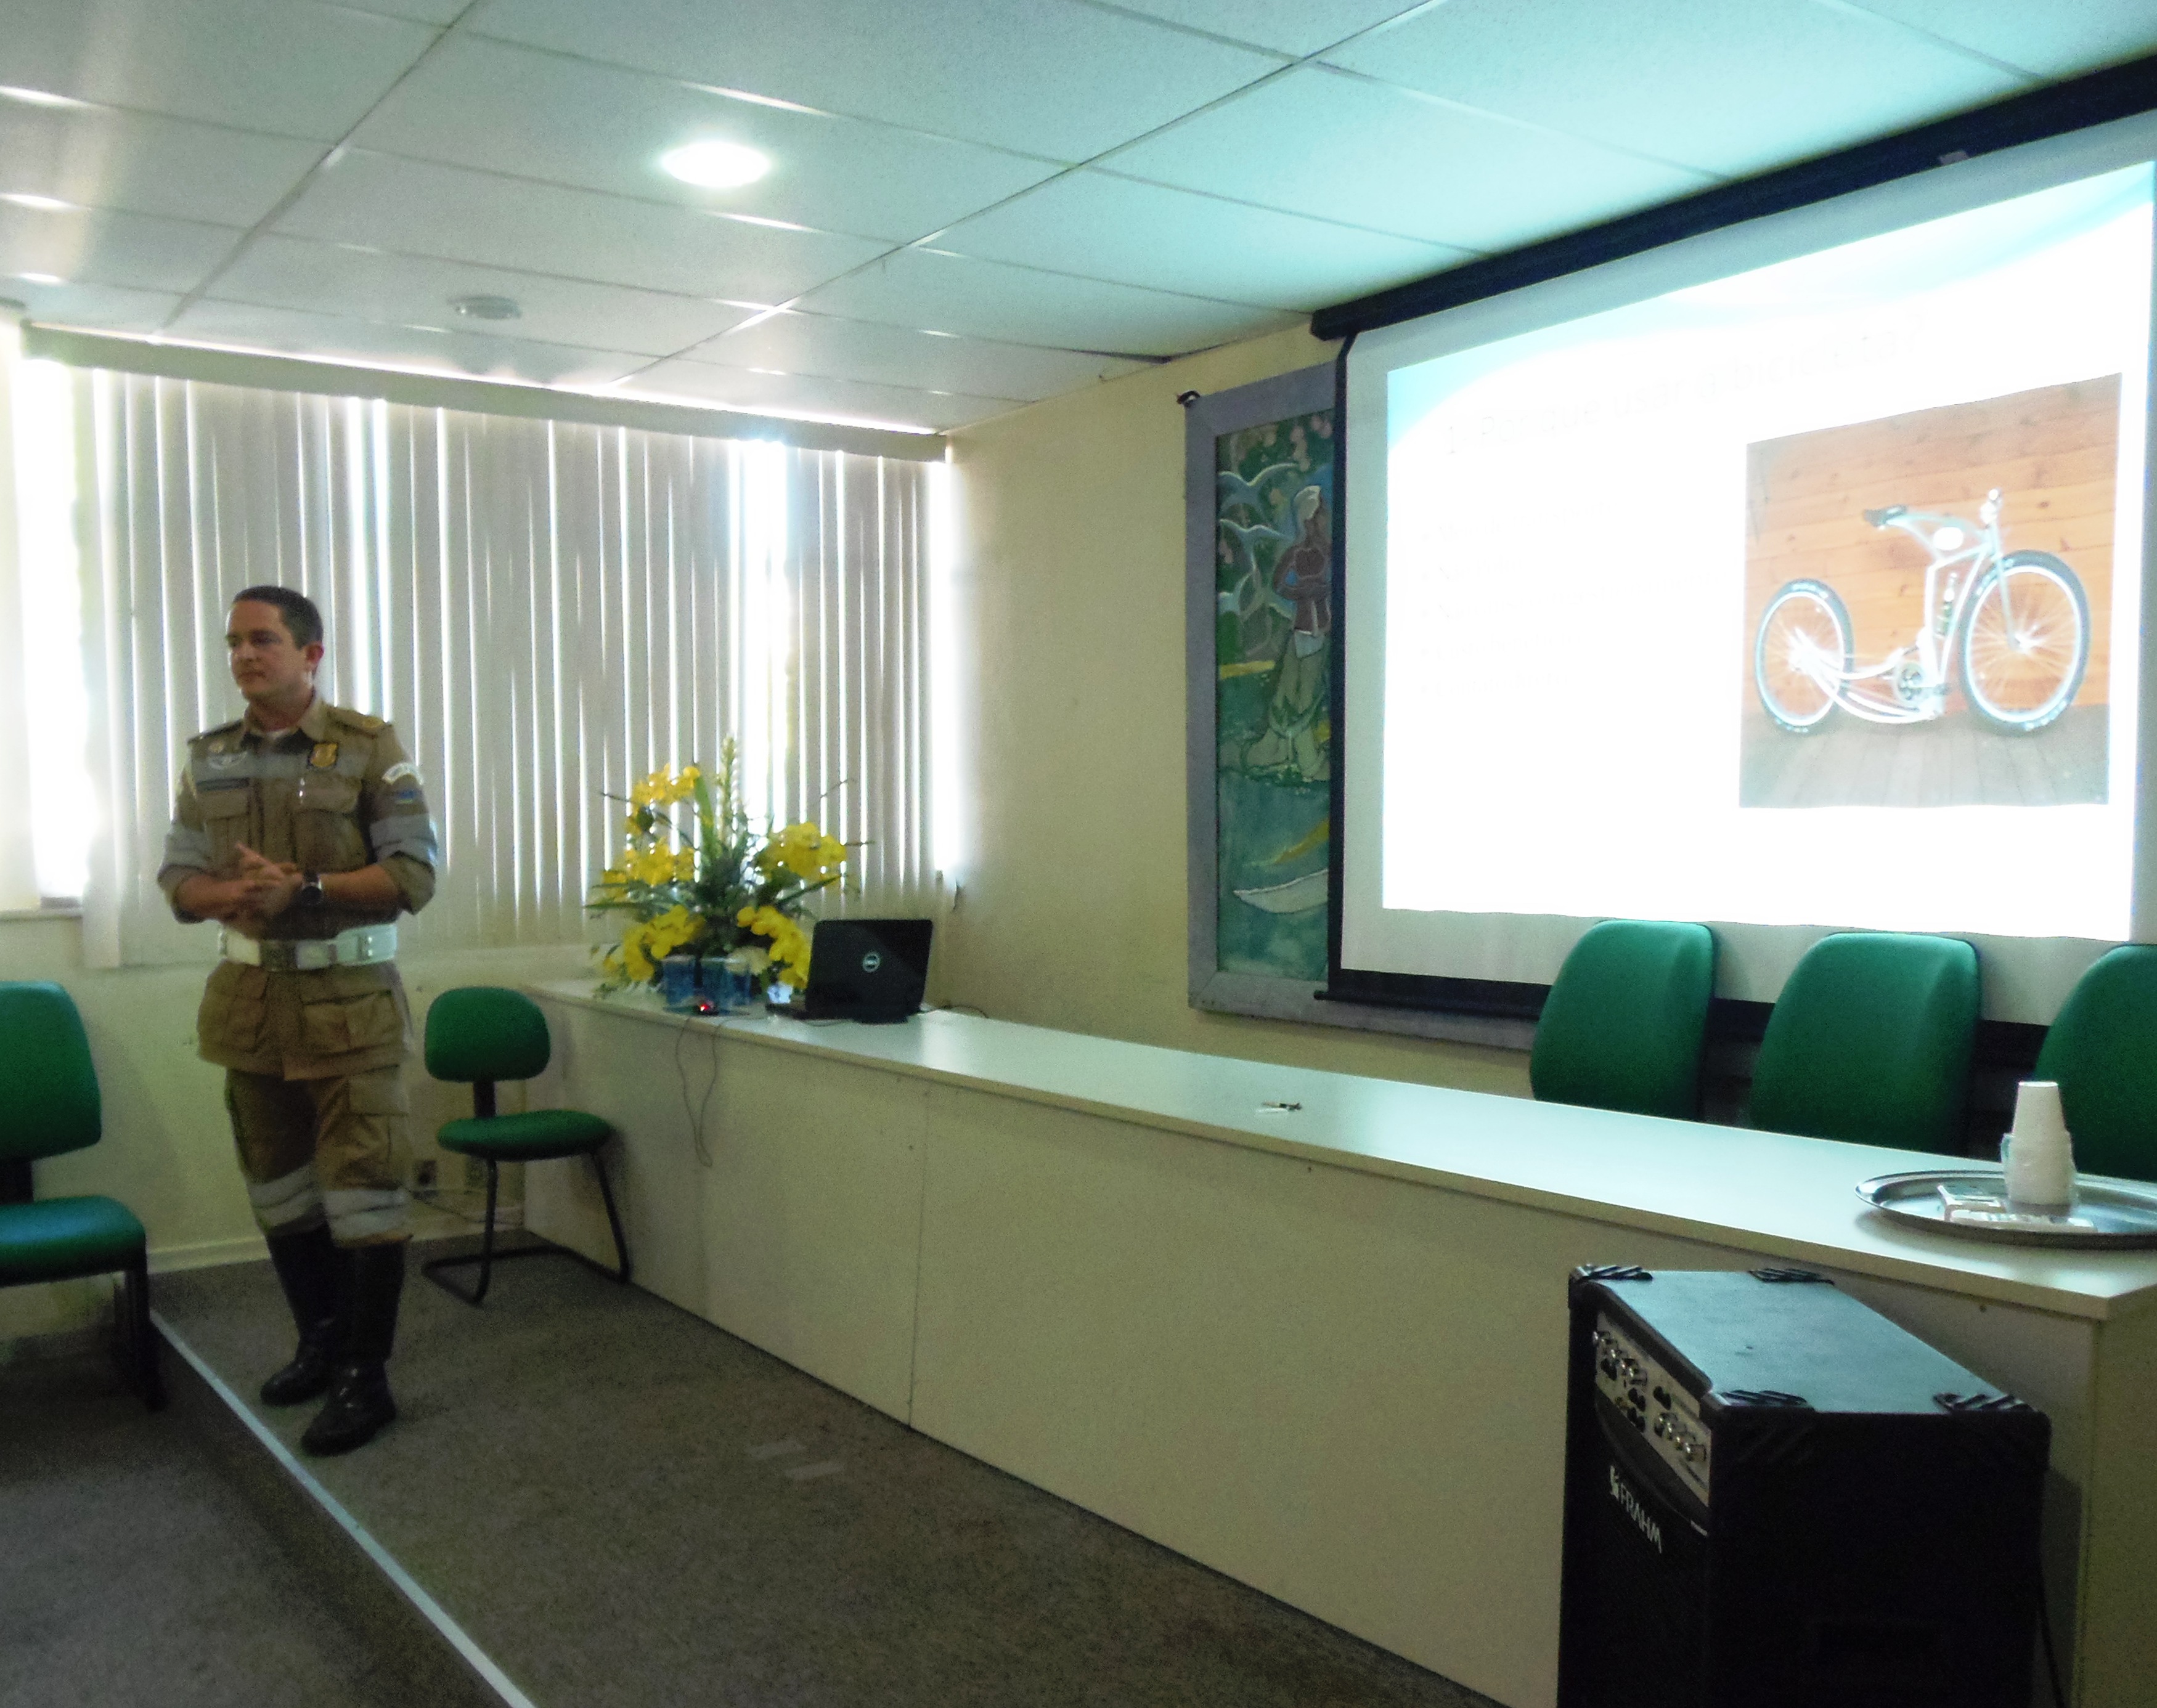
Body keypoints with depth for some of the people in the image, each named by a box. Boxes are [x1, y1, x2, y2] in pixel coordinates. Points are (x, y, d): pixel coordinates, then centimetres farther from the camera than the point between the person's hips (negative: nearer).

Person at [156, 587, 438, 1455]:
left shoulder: (369, 747, -5)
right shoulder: (209, 757, 8)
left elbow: (413, 873, -11)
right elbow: (178, 878, 8)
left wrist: (303, 890, -22)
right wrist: (232, 894, -15)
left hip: (349, 1000, -5)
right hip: (251, 998, 5)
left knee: (362, 1194, -3)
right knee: (282, 1190, 15)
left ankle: (366, 1379, 6)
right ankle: (321, 1343, 32)